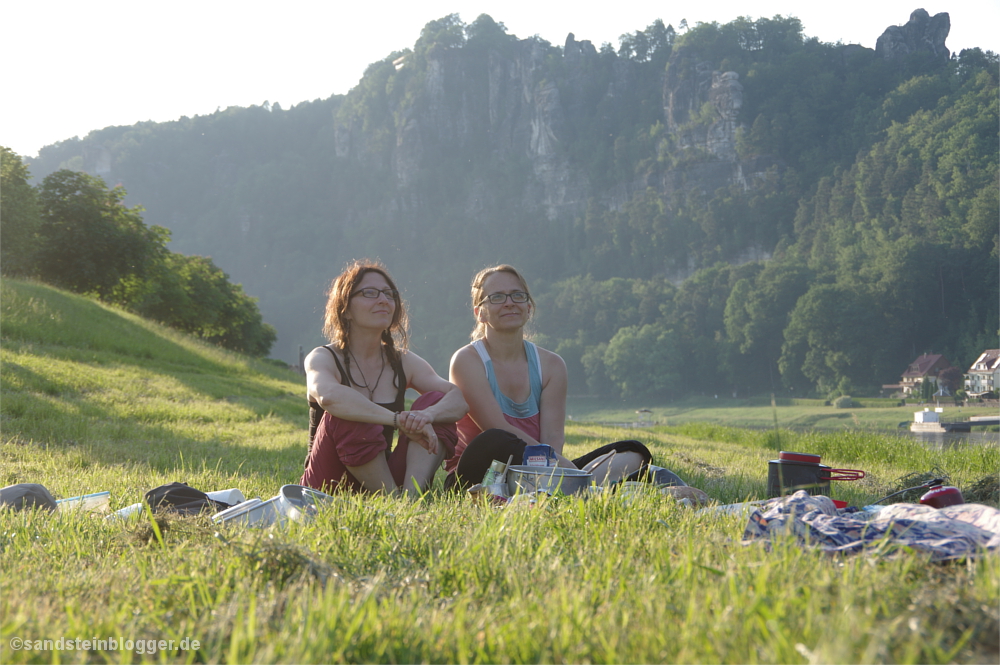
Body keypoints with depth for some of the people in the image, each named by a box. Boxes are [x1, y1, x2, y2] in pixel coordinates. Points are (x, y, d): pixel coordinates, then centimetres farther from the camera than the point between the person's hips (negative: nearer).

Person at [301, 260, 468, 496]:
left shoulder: (403, 362, 8)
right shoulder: (323, 358, -6)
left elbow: (461, 399, -8)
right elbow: (328, 396, -33)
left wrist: (427, 415, -30)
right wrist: (400, 420, -38)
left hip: (382, 476, 5)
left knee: (436, 401, -10)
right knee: (346, 417, -31)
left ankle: (411, 494, -29)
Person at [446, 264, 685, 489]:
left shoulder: (551, 365, 7)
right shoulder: (467, 360, -5)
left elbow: (553, 438, -4)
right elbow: (498, 432, -18)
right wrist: (559, 464, -27)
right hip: (476, 475, -5)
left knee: (633, 454, -8)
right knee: (495, 443, -39)